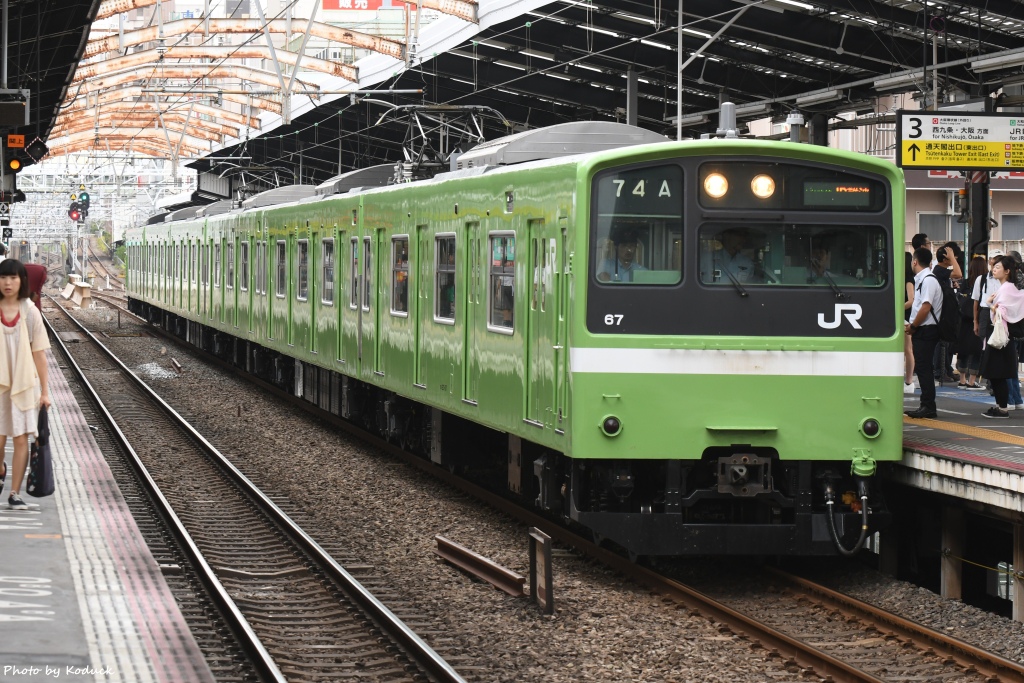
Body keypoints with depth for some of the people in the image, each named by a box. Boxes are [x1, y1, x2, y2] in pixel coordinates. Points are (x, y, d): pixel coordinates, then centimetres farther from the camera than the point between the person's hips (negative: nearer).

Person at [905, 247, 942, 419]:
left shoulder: (928, 280, -15)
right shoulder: (921, 280, 14)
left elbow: (925, 308, -21)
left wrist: (912, 326, -12)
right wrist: (912, 325, 7)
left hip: (926, 330, -10)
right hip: (921, 331, 10)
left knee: (924, 368, -7)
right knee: (922, 368, 12)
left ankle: (928, 407, -5)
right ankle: (926, 405, 17)